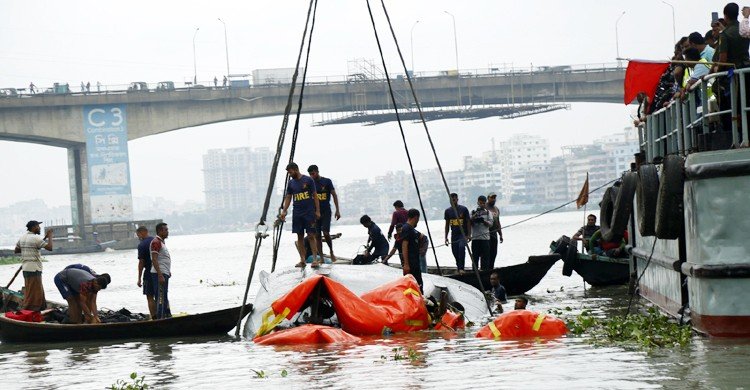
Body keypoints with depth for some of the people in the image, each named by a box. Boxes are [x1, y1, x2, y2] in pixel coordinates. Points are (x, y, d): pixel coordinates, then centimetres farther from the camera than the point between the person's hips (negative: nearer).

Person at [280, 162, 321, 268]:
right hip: (297, 213, 4)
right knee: (300, 236, 4)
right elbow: (288, 198, 13)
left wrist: (317, 211, -6)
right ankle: (302, 260, 7)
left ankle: (315, 259, -8)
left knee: (311, 235, -8)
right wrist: (284, 211, 1)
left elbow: (315, 196, -1)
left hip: (309, 212, -4)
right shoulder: (291, 183, 10)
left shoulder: (308, 180, -2)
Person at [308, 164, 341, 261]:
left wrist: (337, 210, -5)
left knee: (326, 233, -15)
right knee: (317, 235, 1)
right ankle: (321, 257, 6)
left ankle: (331, 252, 7)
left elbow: (334, 195, 1)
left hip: (326, 211, -3)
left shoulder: (327, 181, -1)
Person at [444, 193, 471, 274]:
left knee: (461, 247, -27)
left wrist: (469, 235, -8)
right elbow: (447, 224, 15)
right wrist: (446, 237, 12)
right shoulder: (448, 211, 9)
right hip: (454, 235, 5)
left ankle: (461, 268, -30)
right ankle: (459, 269, 18)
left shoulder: (463, 209, -2)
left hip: (463, 234, -5)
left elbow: (468, 222, 0)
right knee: (455, 252, 4)